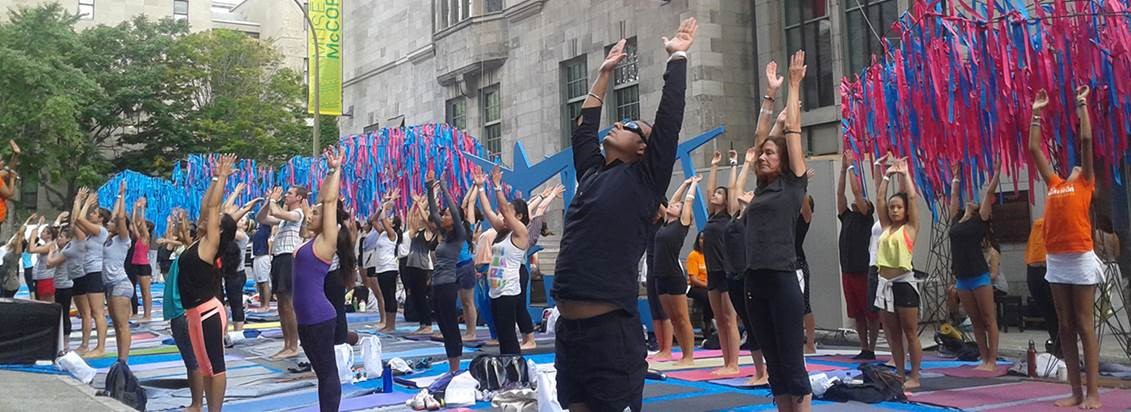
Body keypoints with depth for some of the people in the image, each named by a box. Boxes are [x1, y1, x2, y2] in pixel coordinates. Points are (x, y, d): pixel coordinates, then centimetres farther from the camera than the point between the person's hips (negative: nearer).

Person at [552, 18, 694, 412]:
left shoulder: (643, 179, 0)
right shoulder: (592, 172, 16)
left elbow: (669, 119, -3)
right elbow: (584, 128, 28)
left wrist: (677, 57, 7)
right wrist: (605, 72, 35)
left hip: (611, 328, -7)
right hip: (568, 325, 7)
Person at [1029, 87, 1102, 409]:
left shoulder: (1085, 184, 5)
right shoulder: (1054, 184, 17)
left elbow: (1086, 140, -2)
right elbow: (1034, 148, 22)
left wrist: (1082, 105, 6)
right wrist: (1037, 113, 25)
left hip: (1080, 259, -5)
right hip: (1055, 261, 5)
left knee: (1084, 325, -3)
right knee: (1065, 326, 7)